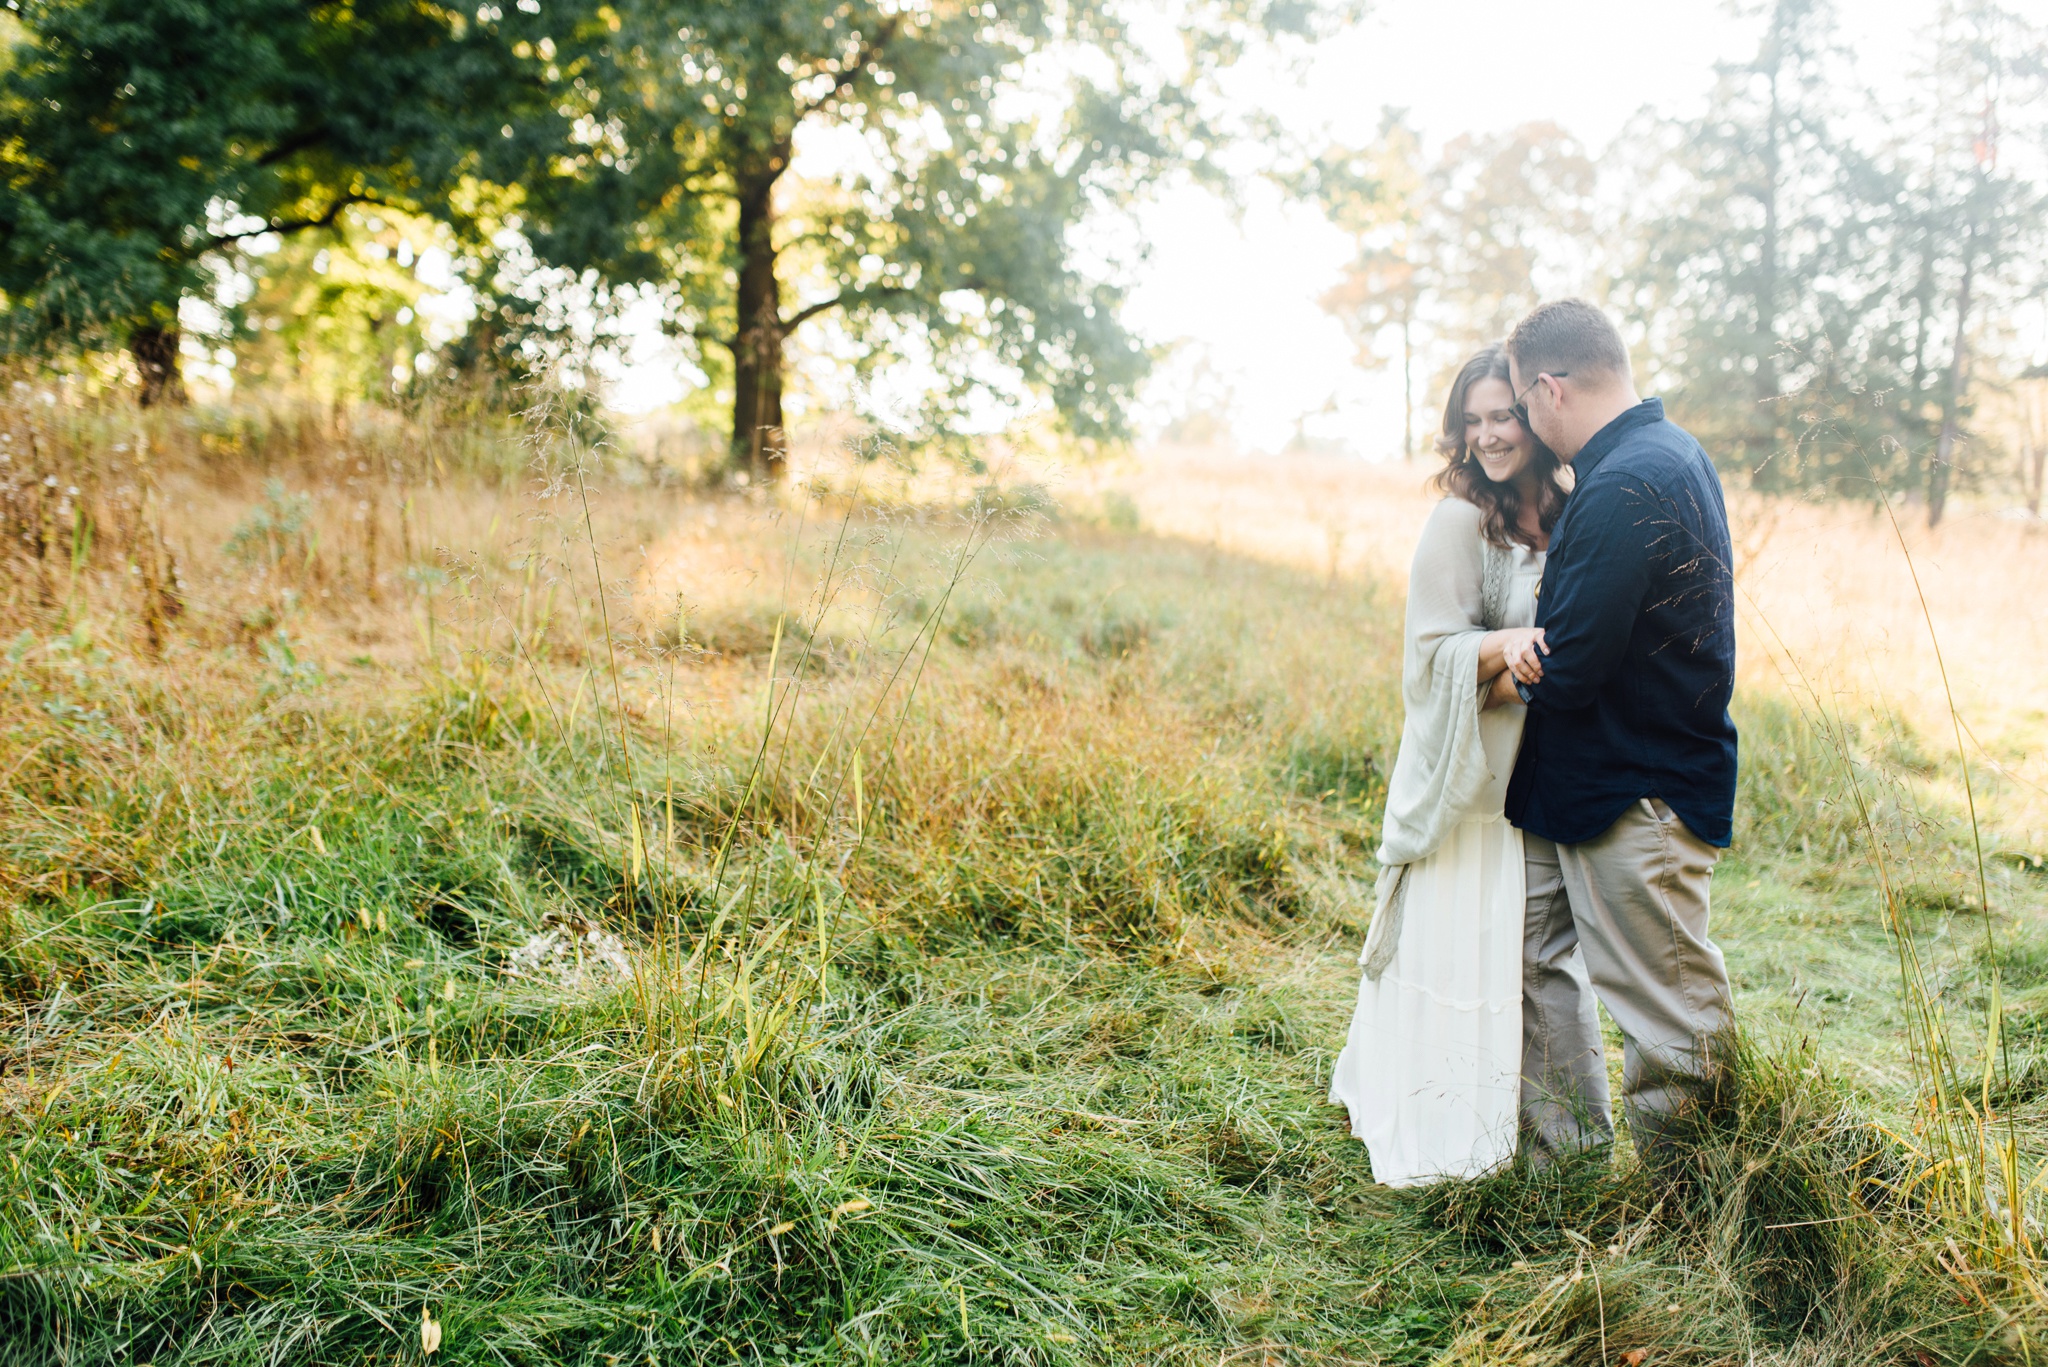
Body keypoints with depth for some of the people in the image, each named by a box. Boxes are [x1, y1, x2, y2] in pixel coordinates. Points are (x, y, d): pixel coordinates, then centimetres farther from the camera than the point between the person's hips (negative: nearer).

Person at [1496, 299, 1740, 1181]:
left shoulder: (1624, 487, -24)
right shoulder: (1669, 450, 10)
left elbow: (1570, 670, -25)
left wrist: (1523, 666, -3)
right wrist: (1540, 649, -3)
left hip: (1638, 794, -11)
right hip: (1584, 781, 11)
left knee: (1665, 1004, 3)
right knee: (1533, 950, 19)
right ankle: (1566, 1144, 32)